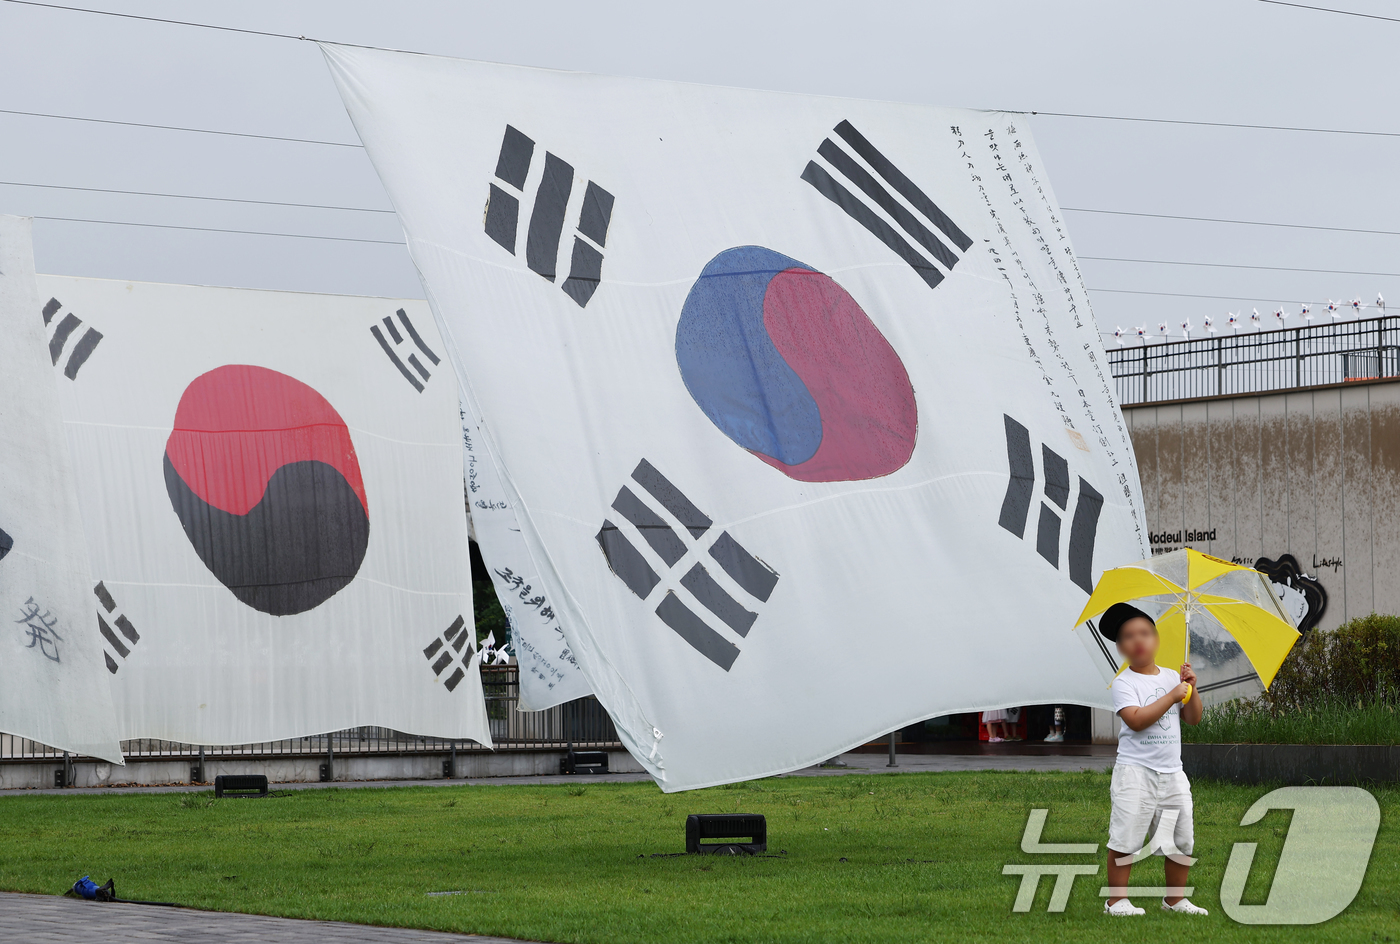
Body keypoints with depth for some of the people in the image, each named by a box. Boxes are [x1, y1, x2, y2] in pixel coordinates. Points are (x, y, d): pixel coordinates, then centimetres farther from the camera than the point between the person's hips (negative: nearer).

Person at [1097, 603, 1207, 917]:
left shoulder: (1172, 677, 11)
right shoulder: (1124, 682, -6)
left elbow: (1194, 718, 11)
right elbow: (1137, 720, -20)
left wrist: (1191, 688, -4)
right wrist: (1173, 695, -18)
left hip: (1172, 771, 6)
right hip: (1135, 770, -5)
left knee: (1183, 838, 9)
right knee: (1126, 836, -8)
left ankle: (1175, 898, 22)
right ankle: (1116, 899, -1)